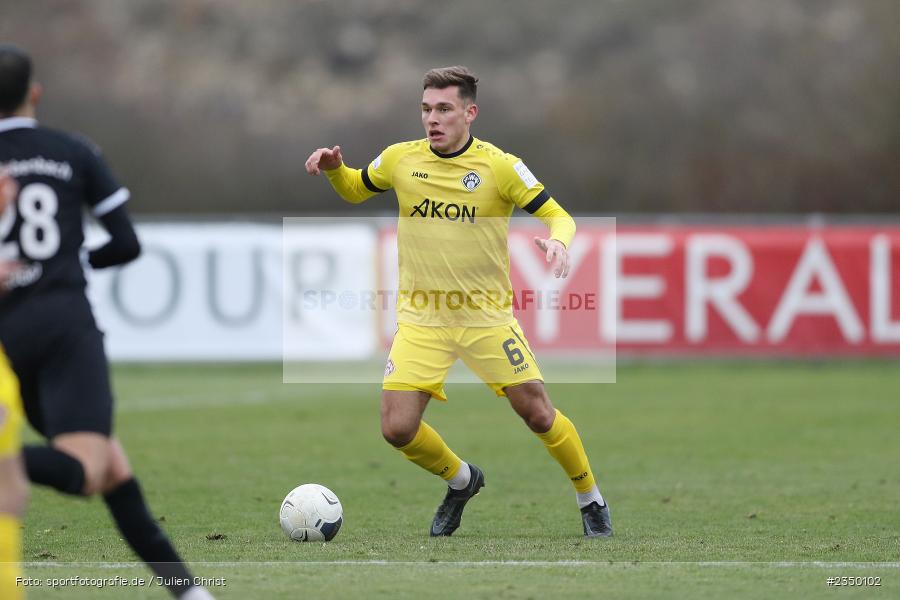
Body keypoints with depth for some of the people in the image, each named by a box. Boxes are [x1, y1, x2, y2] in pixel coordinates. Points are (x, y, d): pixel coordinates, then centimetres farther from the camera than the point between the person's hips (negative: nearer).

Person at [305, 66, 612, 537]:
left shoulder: (500, 166, -10)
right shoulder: (400, 159, -1)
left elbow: (558, 216, -7)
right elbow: (354, 190, 19)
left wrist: (557, 242, -30)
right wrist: (333, 168, -2)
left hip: (487, 316, -2)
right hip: (421, 318, 2)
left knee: (538, 414, -4)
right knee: (398, 429, -9)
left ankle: (590, 499, 22)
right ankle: (461, 481, 23)